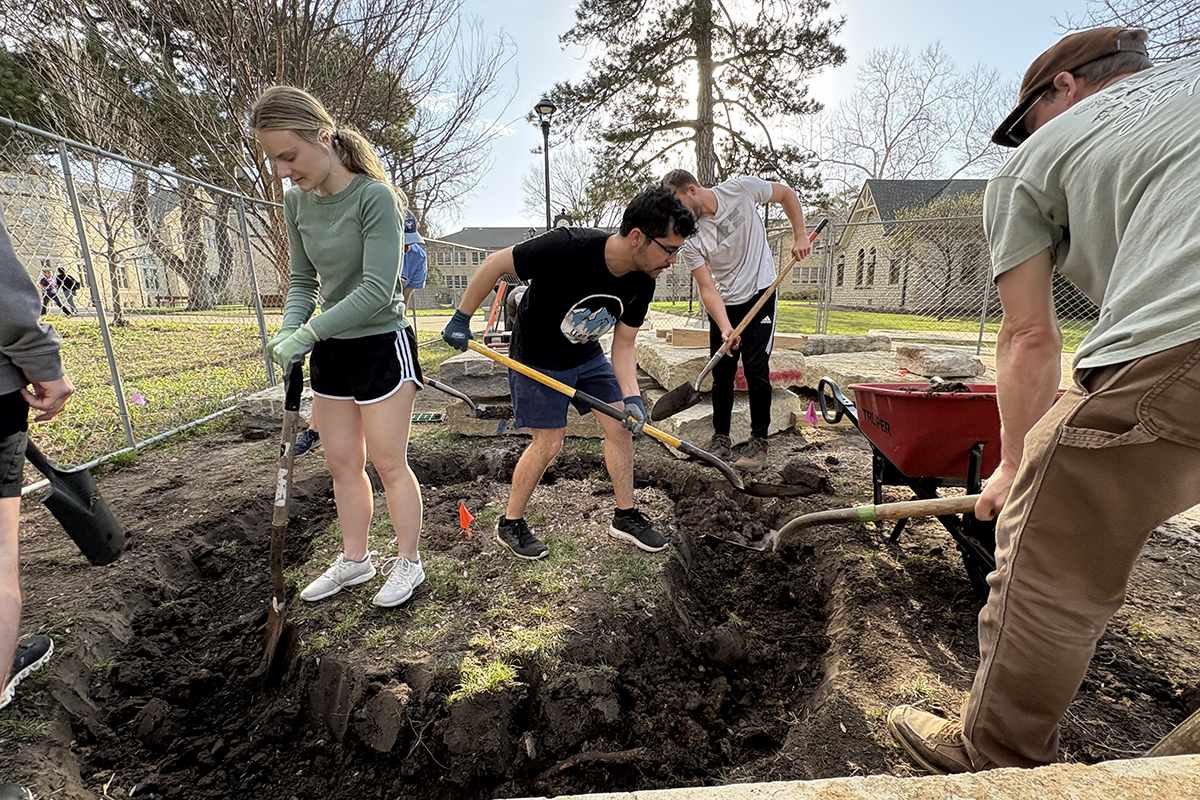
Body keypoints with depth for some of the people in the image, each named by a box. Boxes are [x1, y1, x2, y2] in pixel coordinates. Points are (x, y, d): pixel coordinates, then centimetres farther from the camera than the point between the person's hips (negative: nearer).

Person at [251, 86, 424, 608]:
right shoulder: (296, 200, 4)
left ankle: (407, 562, 21)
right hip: (331, 349, 7)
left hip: (381, 344, -7)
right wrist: (289, 330, -8)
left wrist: (306, 333, -23)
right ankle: (354, 560, 31)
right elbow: (303, 280, 10)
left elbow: (376, 290, -23)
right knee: (342, 463, 14)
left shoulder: (375, 196, -18)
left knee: (388, 462, 2)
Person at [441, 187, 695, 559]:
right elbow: (495, 264, -23)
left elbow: (623, 345, -7)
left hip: (588, 356, 6)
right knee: (549, 443, -4)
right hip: (537, 359, -6)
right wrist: (461, 319, -16)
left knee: (621, 427, 3)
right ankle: (510, 524, 19)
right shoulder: (567, 247, -34)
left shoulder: (642, 283, -14)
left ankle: (625, 516, 21)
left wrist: (631, 397, -21)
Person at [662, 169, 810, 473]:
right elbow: (708, 290, -18)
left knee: (756, 368, -9)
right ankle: (721, 438, 16)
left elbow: (787, 194, 4)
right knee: (721, 372, 2)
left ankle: (759, 441, 2)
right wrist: (725, 328, -31)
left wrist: (799, 235, -3)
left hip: (759, 294, -1)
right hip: (723, 305, 2)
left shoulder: (741, 189, -14)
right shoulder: (689, 242, -15)